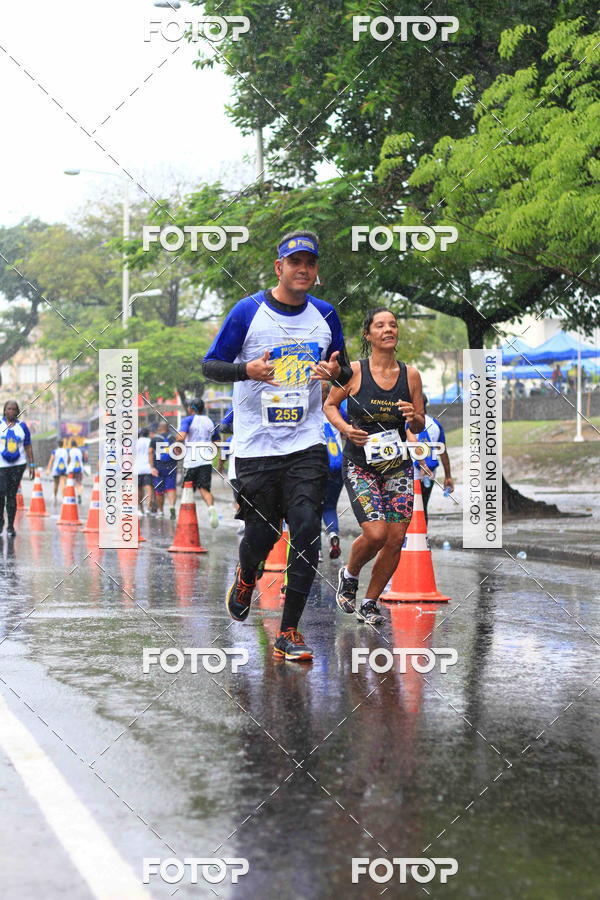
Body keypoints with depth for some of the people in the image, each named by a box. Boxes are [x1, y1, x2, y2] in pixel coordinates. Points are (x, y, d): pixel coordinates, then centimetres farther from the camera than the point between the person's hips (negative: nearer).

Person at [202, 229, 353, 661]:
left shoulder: (326, 315, 6)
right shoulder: (248, 311, -4)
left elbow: (345, 372, 18)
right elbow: (210, 365, -1)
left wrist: (335, 371, -7)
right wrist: (247, 370, -20)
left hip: (307, 443, 2)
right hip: (256, 444, -2)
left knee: (307, 532, -11)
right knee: (262, 533, 5)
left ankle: (289, 633, -2)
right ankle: (246, 578, 42)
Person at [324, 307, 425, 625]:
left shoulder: (410, 374, 1)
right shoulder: (354, 371, -7)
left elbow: (420, 426, 9)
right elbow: (330, 405, 6)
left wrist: (413, 417, -14)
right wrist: (346, 428, -12)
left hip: (398, 464, 3)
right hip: (359, 464, -3)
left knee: (395, 540, -2)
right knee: (375, 534, -18)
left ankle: (369, 603, 19)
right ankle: (349, 575, 16)